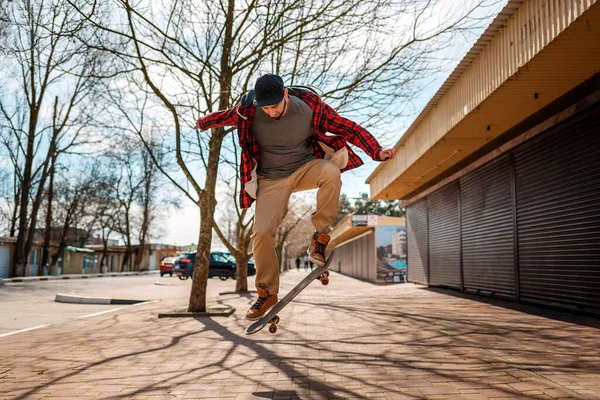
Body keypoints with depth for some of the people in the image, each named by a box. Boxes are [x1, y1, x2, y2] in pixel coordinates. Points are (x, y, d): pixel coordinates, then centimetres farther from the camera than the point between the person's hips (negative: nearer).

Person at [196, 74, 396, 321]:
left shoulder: (309, 106, -19)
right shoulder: (248, 113, -16)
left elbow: (346, 127, -16)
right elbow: (222, 117, 6)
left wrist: (376, 151, -26)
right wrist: (203, 123, 26)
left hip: (306, 168, 0)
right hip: (272, 180, 1)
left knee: (331, 172, -35)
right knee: (261, 233, -12)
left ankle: (319, 238, -19)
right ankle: (267, 293, 8)